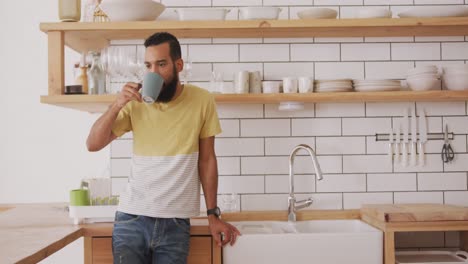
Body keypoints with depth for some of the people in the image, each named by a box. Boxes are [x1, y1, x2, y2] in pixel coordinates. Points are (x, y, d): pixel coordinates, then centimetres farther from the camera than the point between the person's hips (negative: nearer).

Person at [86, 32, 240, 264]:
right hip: (131, 219, 1)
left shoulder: (202, 101, -3)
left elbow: (206, 160, 2)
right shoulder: (136, 103, -1)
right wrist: (117, 105, -15)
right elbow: (93, 145, -3)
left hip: (175, 223, -1)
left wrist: (213, 214, 3)